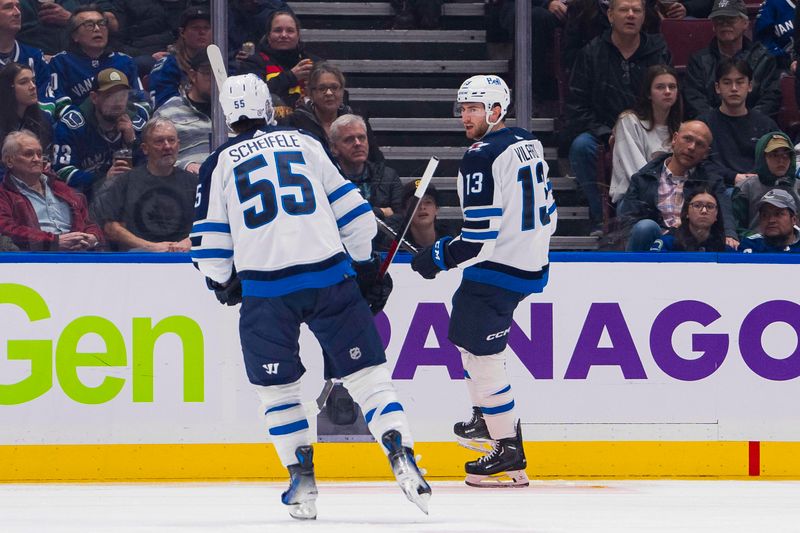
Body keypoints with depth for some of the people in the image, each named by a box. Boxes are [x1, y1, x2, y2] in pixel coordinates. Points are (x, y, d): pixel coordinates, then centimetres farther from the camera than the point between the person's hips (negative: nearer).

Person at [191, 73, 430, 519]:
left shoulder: (221, 163, 9)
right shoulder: (304, 143, 12)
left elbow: (210, 241, 9)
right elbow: (348, 206, 13)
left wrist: (223, 283, 27)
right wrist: (366, 265, 22)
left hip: (266, 289, -1)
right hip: (329, 277, 1)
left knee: (277, 386, 14)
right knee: (366, 372, 5)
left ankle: (303, 480, 10)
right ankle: (401, 453, -11)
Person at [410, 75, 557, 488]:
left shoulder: (482, 159, -19)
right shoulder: (528, 146, 9)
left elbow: (479, 238, -22)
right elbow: (547, 212, 18)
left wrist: (438, 258, -10)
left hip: (498, 269, -10)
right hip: (532, 264, 10)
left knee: (481, 353, -5)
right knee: (467, 334, 27)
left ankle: (509, 453, -3)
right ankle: (489, 418, 36)